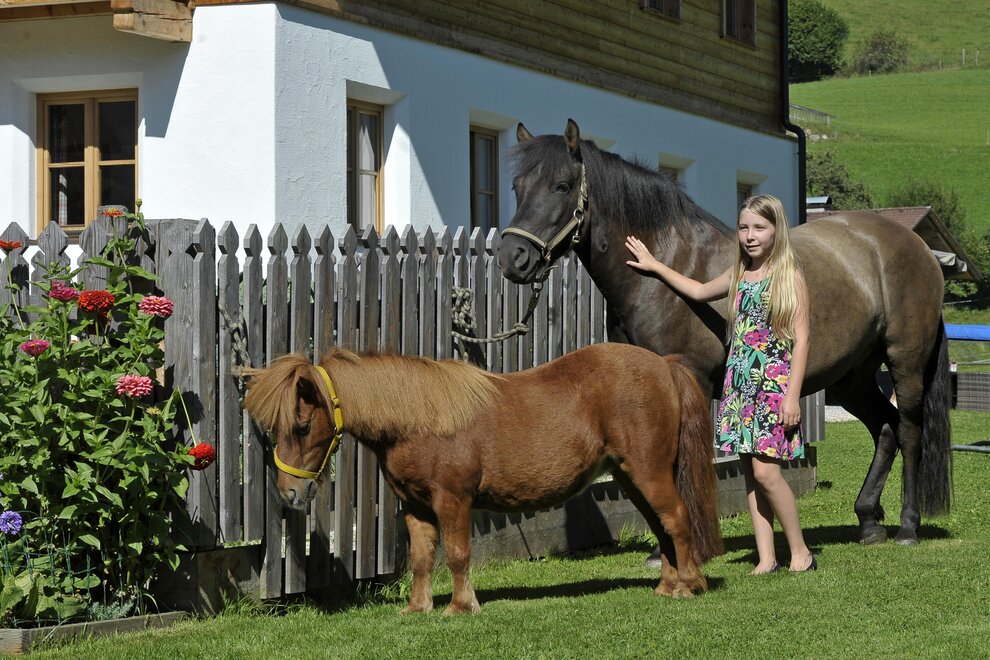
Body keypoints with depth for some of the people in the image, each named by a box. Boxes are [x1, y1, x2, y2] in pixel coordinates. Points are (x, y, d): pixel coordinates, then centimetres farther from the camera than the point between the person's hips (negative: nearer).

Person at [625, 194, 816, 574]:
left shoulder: (790, 278, -5)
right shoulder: (738, 277, 13)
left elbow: (800, 340, -9)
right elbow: (699, 292, 32)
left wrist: (793, 395, -16)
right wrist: (654, 266, 34)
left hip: (775, 382, -6)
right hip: (740, 382, 6)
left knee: (765, 471, -13)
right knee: (750, 473, 3)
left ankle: (800, 552, -1)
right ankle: (766, 558, 6)